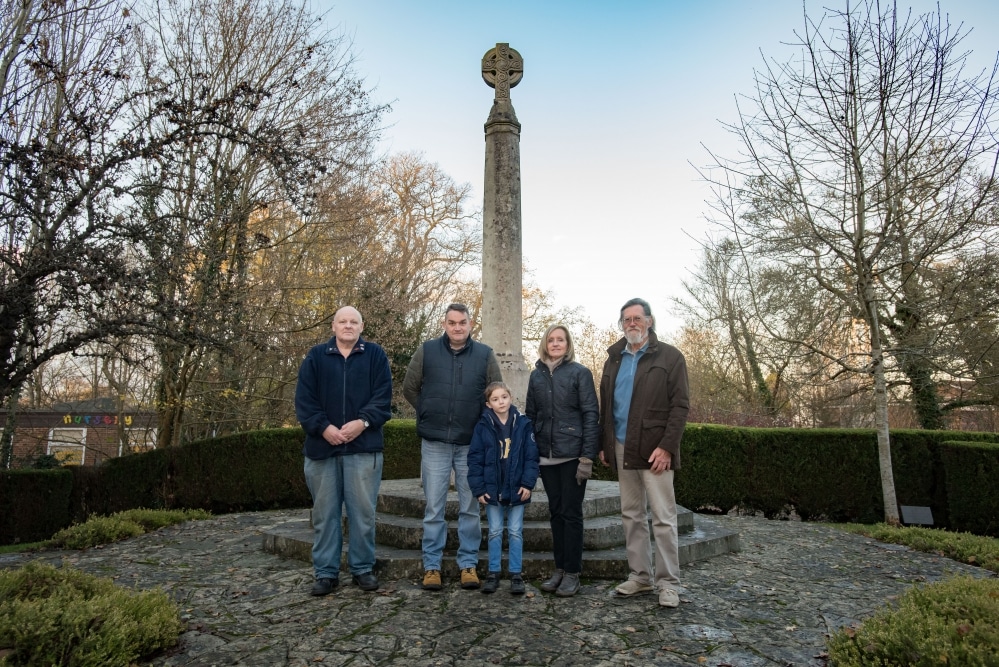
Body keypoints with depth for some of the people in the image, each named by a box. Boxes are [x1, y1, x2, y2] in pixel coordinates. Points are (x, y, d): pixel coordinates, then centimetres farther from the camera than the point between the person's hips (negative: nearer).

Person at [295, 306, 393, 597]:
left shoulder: (375, 355, 6)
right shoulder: (316, 357, 8)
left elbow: (383, 397, -1)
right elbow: (304, 399, 1)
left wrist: (362, 422, -15)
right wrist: (324, 427, -11)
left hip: (363, 447, -1)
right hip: (322, 446, 1)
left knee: (363, 511, 4)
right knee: (324, 512, 9)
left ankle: (362, 568, 19)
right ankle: (326, 572, 21)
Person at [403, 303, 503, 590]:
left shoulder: (485, 354, 1)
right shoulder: (426, 351, 1)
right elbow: (409, 388, 9)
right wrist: (429, 415, 8)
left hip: (471, 444, 0)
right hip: (434, 443, 0)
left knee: (470, 507, 9)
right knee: (433, 508, 6)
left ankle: (468, 564, 23)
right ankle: (431, 566, 19)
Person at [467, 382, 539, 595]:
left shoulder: (523, 424, -4)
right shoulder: (483, 427, -5)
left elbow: (531, 456, -4)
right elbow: (475, 459, -4)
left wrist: (528, 483, -11)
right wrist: (478, 488, -8)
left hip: (516, 489, 0)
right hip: (492, 489, 0)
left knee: (515, 532, 10)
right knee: (495, 532, 12)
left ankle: (515, 574, 21)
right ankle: (493, 572, 24)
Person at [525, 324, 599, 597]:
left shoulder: (579, 373, -5)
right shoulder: (536, 375, 8)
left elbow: (591, 414, -8)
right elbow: (530, 415, 11)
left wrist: (587, 457, -13)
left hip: (572, 454, -4)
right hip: (546, 455, 4)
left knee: (571, 513, 4)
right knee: (556, 511, 13)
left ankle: (572, 573, 16)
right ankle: (559, 569, 24)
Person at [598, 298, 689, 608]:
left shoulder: (669, 357, -3)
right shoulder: (614, 359, 13)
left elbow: (680, 406, -8)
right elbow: (605, 405, 14)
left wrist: (667, 446, -16)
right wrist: (604, 445, 7)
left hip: (654, 449, -5)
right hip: (622, 449, 5)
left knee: (663, 518, 1)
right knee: (631, 515, 13)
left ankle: (668, 583, 13)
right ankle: (639, 576, 25)